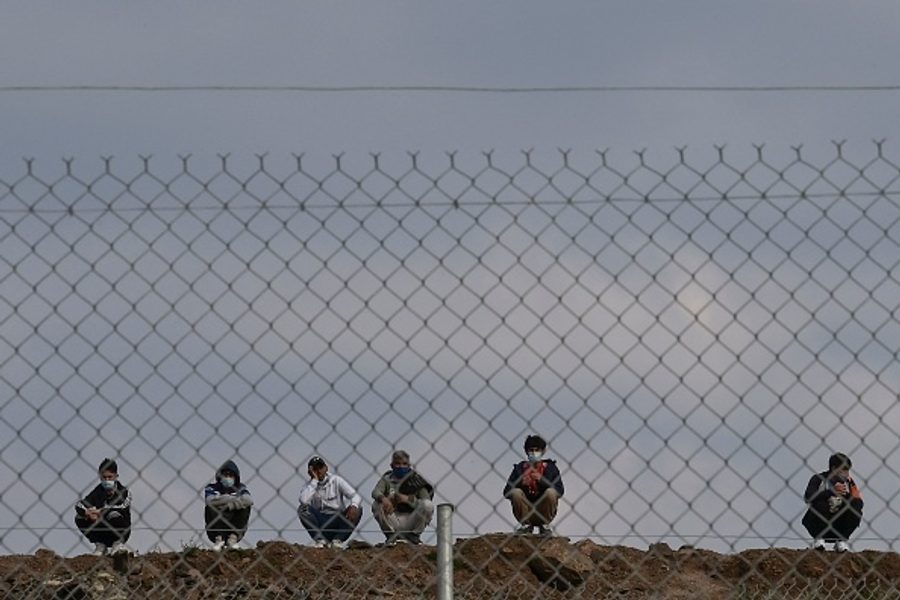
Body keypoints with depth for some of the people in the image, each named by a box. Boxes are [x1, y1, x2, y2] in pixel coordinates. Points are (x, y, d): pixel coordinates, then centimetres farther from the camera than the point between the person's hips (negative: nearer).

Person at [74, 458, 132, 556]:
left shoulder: (124, 492, -9)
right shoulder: (98, 492, -1)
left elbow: (123, 507, -30)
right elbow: (79, 504, -14)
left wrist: (101, 511, -40)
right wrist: (87, 513, -38)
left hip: (121, 532, -4)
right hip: (101, 535, 4)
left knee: (115, 514, -34)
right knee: (79, 519, -16)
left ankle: (118, 544, -8)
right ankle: (100, 545, -1)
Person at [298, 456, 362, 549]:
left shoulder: (336, 481, 1)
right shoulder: (310, 485, 0)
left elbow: (355, 496, -10)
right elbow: (303, 500, -24)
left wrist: (354, 506, -35)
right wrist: (314, 480, -17)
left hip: (338, 520, 0)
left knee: (358, 509, -23)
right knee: (303, 509, -25)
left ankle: (337, 540, -18)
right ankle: (320, 540, -17)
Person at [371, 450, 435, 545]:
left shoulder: (416, 480, 4)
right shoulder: (387, 479, 7)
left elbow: (426, 501, -9)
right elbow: (375, 492, -14)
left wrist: (408, 499, -24)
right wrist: (383, 499, -37)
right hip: (393, 521, 0)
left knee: (428, 505, -25)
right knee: (376, 506, -25)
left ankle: (413, 536, -5)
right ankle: (391, 535, -6)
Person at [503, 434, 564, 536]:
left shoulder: (550, 467, 3)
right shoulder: (520, 468, 5)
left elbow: (560, 491, -9)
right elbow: (506, 492, -2)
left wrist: (542, 480, -22)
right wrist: (521, 483, -21)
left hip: (544, 514, -1)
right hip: (525, 513, 1)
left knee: (551, 492, -27)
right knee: (516, 492, -25)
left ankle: (545, 526, -5)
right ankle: (526, 525, -2)